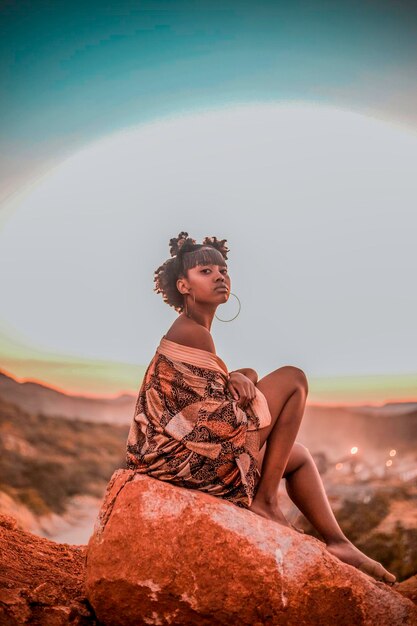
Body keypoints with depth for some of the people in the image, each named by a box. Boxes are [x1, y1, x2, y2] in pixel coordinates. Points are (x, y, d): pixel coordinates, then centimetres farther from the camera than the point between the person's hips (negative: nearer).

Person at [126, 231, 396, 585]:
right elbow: (215, 415, -15)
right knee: (293, 379, -5)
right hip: (190, 454, -10)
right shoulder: (193, 333, -14)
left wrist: (240, 378, -8)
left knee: (298, 456, 20)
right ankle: (265, 500, -5)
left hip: (184, 455, 10)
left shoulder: (189, 332, 17)